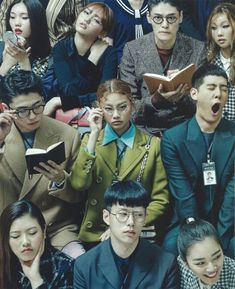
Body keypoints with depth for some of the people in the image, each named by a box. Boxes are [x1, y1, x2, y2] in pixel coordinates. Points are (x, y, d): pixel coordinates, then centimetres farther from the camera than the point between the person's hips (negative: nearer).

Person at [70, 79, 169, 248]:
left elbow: (160, 200, 5)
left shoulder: (153, 145, 6)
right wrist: (94, 135, -7)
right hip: (94, 236, 1)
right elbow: (78, 184, -6)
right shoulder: (90, 140, 11)